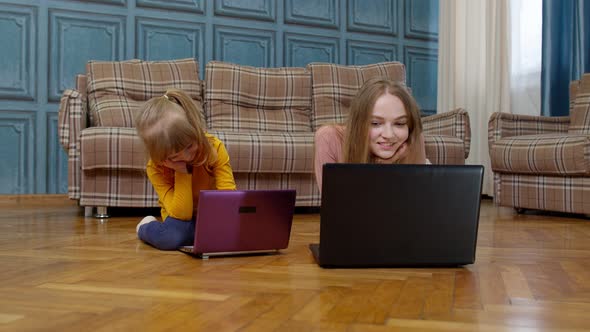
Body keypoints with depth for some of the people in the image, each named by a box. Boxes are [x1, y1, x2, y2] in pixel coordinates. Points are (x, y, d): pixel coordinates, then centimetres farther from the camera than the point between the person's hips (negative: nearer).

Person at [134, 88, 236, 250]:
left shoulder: (215, 147, -23)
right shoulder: (156, 168, -23)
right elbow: (181, 214, -30)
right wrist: (182, 173, -36)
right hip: (182, 221, -2)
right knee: (171, 237, -37)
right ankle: (146, 226, -1)